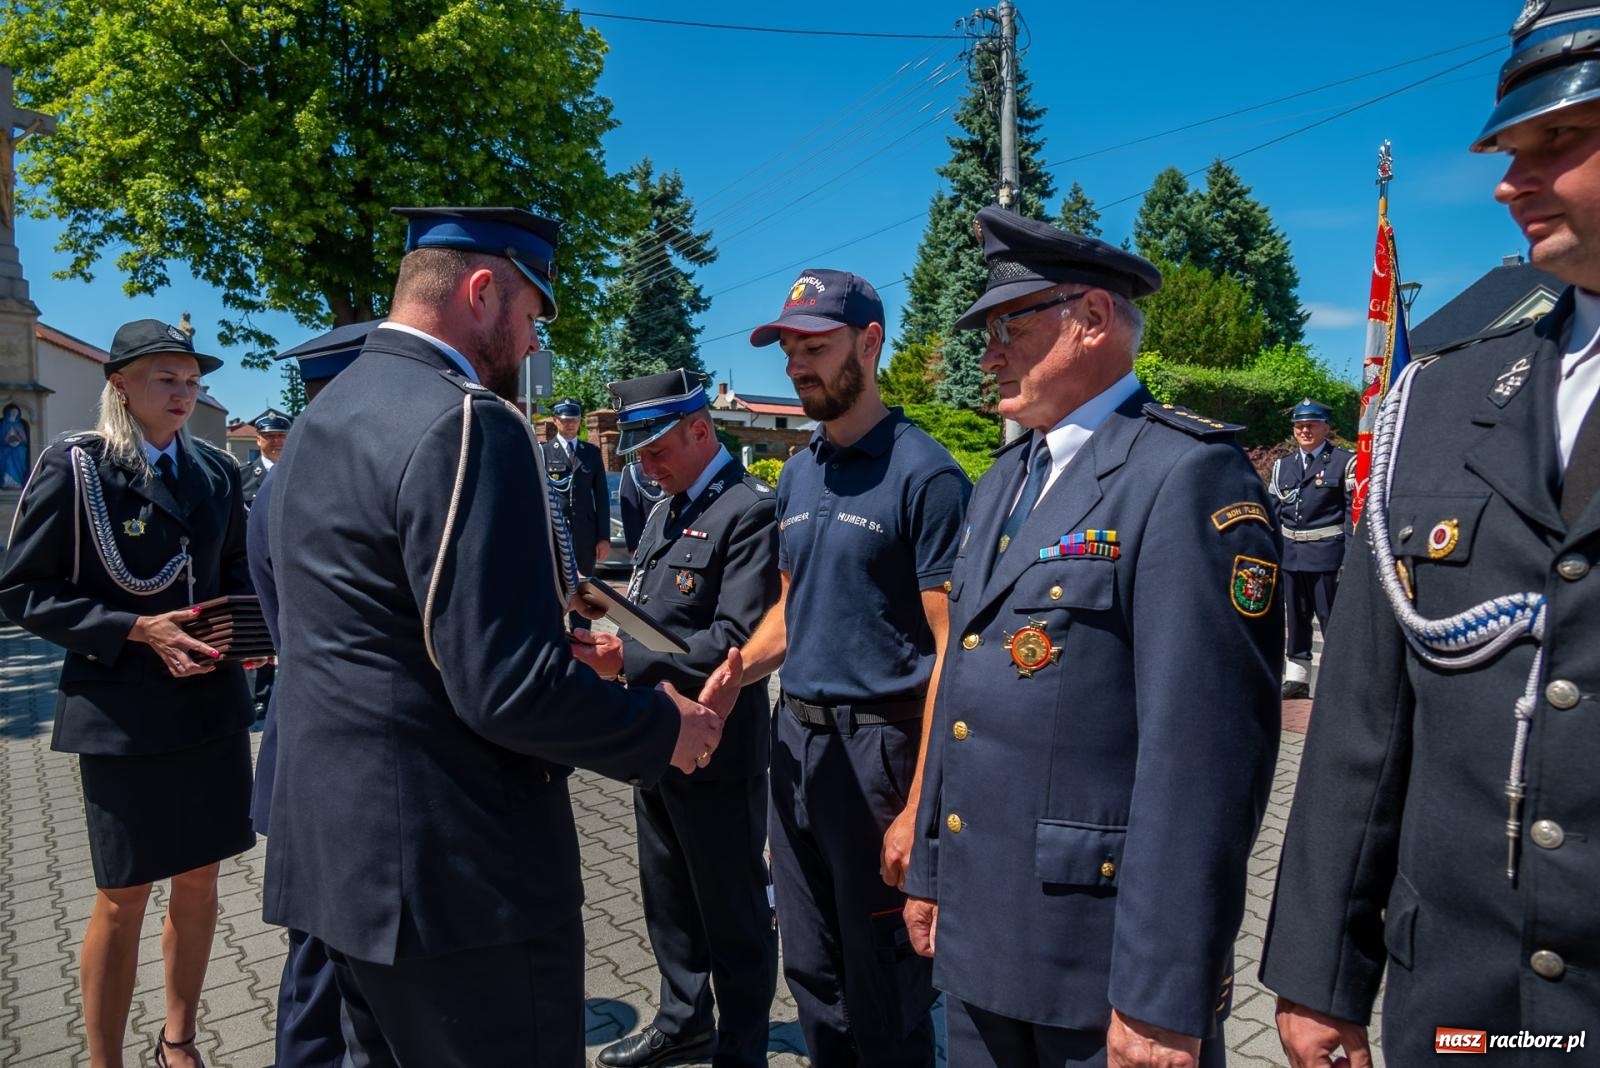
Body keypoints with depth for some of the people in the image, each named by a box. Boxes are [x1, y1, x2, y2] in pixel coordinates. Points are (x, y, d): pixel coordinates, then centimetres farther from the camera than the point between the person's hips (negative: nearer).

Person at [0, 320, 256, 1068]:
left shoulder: (215, 469, 5)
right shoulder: (73, 465, -8)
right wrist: (135, 630, -19)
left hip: (211, 704, 5)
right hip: (122, 714, -5)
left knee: (198, 881, 15)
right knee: (123, 899, 6)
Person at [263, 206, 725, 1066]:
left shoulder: (321, 417, 10)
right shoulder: (464, 422, -20)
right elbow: (509, 691, -26)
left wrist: (552, 628, 19)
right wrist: (665, 729, -10)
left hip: (340, 847, 10)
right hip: (453, 867, -9)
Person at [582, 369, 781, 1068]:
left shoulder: (750, 510, -17)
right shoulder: (667, 511, 12)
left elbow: (736, 642, -25)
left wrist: (628, 657, -26)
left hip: (716, 750, -9)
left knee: (732, 912, 9)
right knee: (668, 899, 23)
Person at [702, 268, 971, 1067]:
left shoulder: (923, 473, -13)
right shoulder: (796, 476, 10)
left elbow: (950, 650, -15)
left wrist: (920, 804, -18)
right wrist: (739, 668, -2)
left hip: (878, 743, -7)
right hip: (795, 733, 7)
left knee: (883, 984, 11)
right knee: (810, 971, 19)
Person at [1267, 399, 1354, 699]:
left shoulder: (1344, 462, -2)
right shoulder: (1282, 465, 12)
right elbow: (1273, 513, 14)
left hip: (1327, 554, -5)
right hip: (1290, 555, 5)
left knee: (1332, 618, 0)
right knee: (1296, 619, 13)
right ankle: (1296, 679, 22)